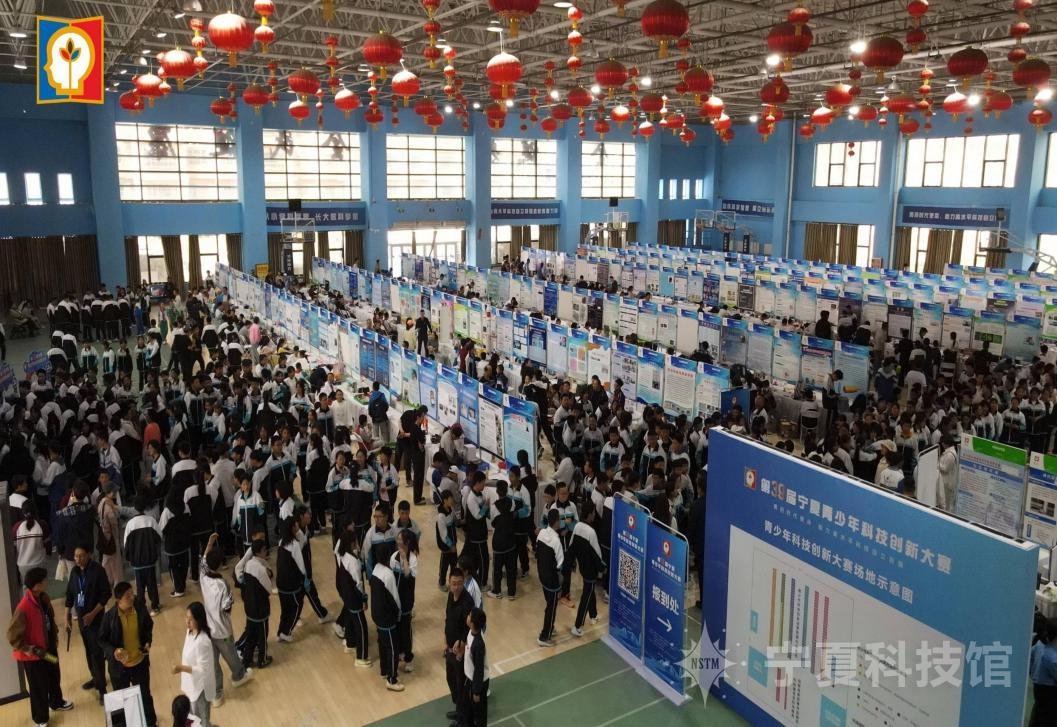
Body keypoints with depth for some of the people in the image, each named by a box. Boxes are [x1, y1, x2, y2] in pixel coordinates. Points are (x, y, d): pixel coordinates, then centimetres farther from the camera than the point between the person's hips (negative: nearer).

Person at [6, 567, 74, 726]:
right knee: (39, 686, 14)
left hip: (49, 647, 7)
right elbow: (13, 638, -24)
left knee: (54, 677, 28)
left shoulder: (43, 598, -9)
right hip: (33, 655, -7)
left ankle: (56, 703, 54)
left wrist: (55, 635, 10)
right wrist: (33, 650, -23)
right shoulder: (23, 609, -33)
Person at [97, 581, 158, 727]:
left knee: (145, 695, 18)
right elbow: (102, 639, -8)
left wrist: (148, 641, -11)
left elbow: (148, 626, 4)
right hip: (119, 665, -2)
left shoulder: (140, 608, -15)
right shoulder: (109, 616, -21)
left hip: (140, 662, 2)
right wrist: (113, 651, -24)